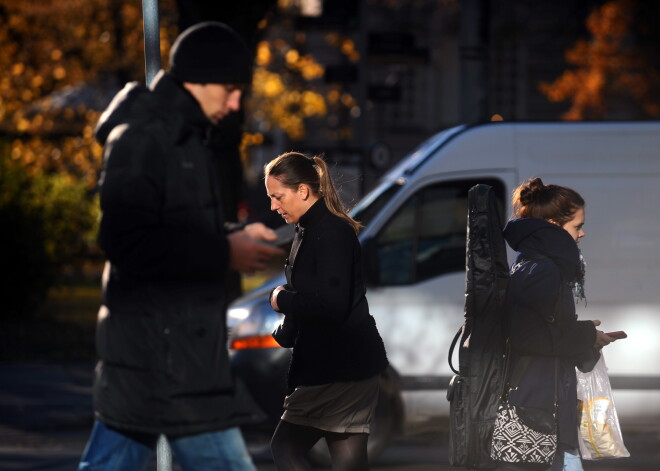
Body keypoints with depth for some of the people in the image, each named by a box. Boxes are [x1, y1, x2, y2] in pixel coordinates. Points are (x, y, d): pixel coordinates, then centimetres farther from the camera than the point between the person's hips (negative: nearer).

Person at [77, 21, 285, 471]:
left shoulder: (176, 134, 16)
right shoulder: (141, 138, -15)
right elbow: (128, 243, -22)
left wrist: (237, 236, 8)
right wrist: (225, 253, -19)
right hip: (162, 346, -10)